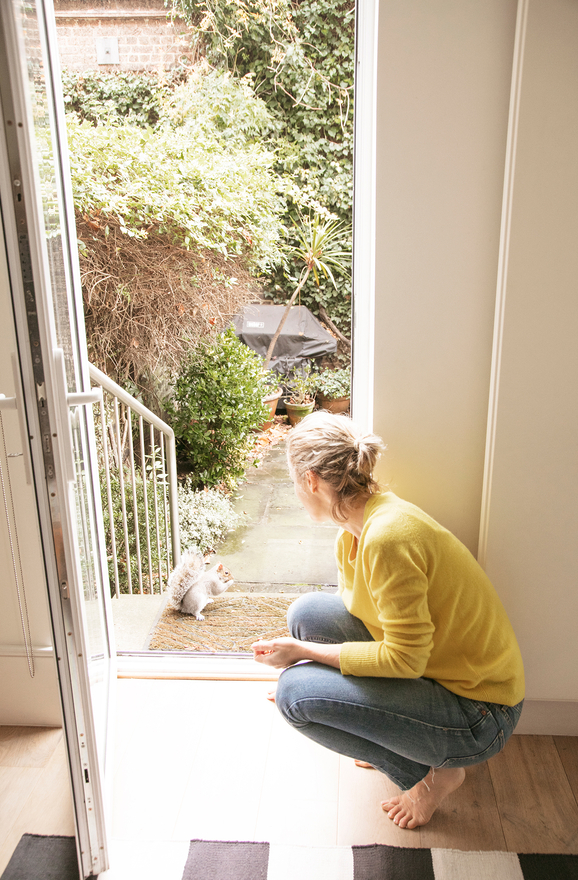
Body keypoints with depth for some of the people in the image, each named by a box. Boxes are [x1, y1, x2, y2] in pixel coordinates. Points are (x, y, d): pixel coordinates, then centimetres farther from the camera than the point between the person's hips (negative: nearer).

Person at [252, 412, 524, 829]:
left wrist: (303, 651, -17)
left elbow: (404, 658, -25)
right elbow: (352, 615, 17)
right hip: (430, 670, 8)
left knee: (296, 691, -19)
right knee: (309, 611, -4)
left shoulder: (386, 537, -28)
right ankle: (391, 739, 13)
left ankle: (432, 771, 2)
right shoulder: (355, 531, 1)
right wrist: (299, 654, 22)